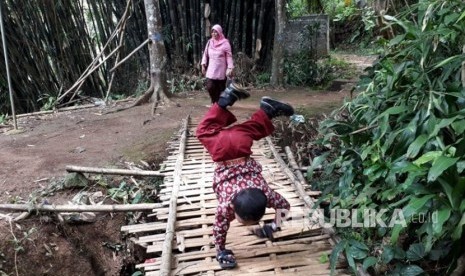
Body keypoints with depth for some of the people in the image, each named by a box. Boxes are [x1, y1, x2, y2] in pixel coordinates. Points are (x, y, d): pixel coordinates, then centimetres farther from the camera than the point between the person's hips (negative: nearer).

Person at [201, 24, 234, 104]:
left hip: (221, 70, -3)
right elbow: (205, 54, 13)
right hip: (211, 70, 3)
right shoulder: (209, 42, 8)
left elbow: (229, 56, -6)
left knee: (220, 88, 2)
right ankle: (214, 102, 15)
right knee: (210, 87, -7)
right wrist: (203, 65, 6)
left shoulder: (225, 43, -5)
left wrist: (230, 68, -13)